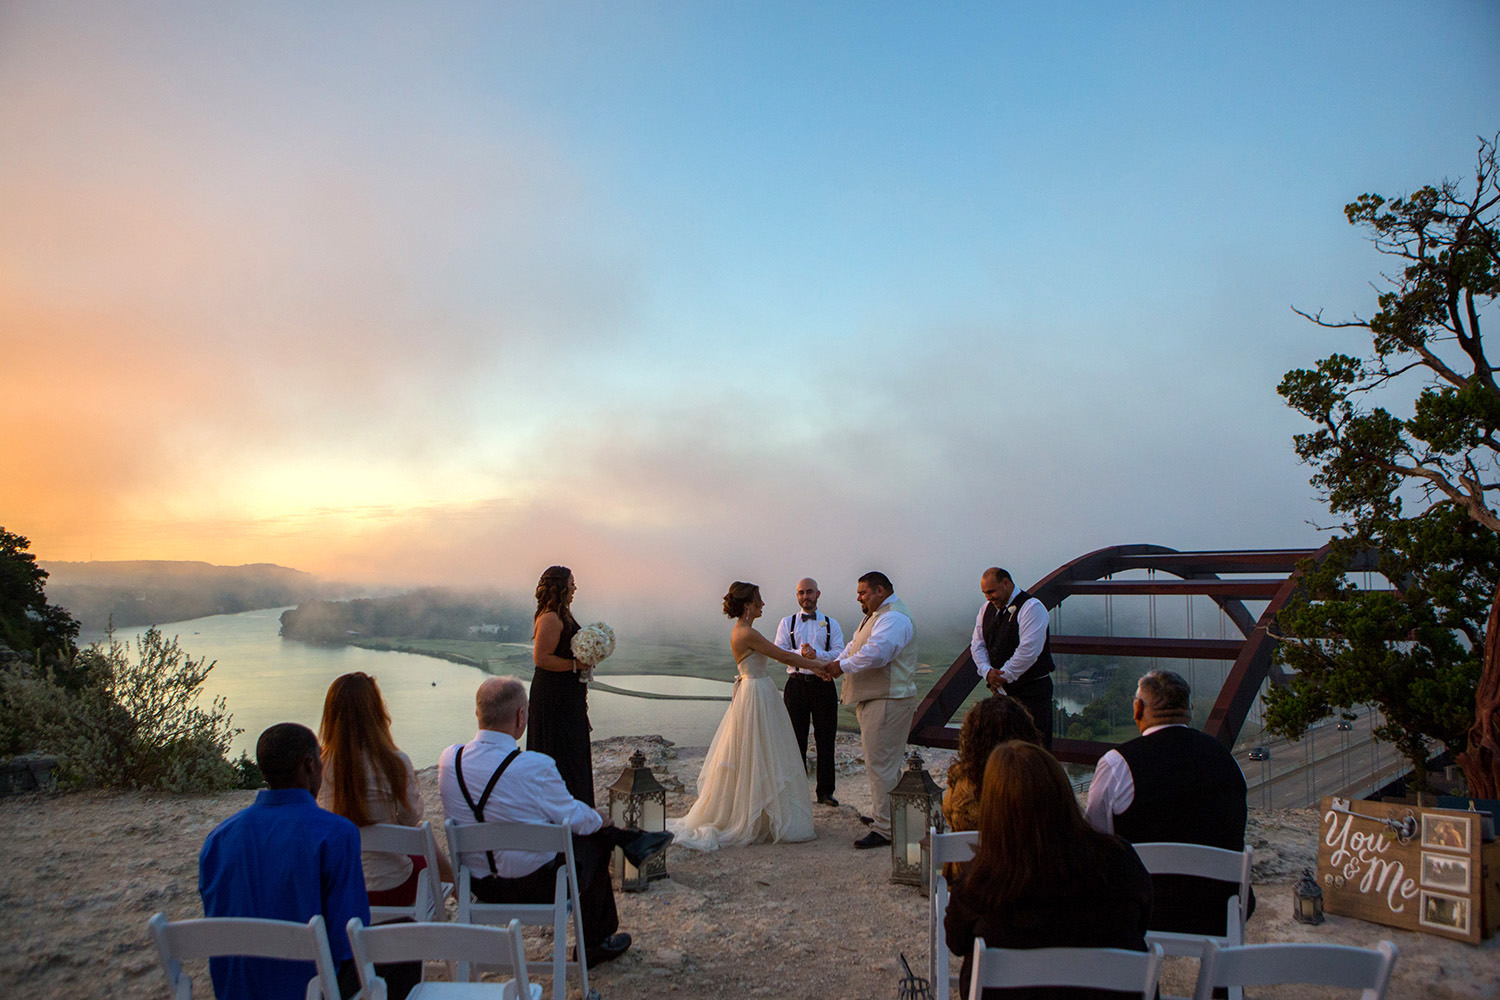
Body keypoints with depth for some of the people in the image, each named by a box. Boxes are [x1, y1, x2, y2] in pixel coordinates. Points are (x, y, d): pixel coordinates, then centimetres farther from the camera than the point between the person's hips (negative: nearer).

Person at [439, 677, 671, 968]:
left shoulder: (449, 759, -11)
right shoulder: (535, 767, -27)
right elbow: (574, 819, -13)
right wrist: (598, 818, 11)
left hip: (478, 884, 6)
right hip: (536, 886, -6)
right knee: (593, 842, 23)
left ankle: (632, 842, 37)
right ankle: (593, 946, 38)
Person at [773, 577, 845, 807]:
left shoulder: (831, 624, 9)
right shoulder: (787, 623, 9)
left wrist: (815, 653, -22)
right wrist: (801, 653, -22)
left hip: (823, 684, 0)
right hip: (796, 684, 0)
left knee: (826, 739, 3)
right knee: (796, 739, 6)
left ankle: (825, 792, 12)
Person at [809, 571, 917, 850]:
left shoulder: (894, 618, -17)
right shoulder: (876, 616, 20)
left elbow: (875, 654, -30)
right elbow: (854, 648, 20)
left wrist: (842, 666, -19)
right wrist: (829, 663, 3)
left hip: (888, 702, -11)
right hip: (873, 700, 11)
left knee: (881, 764, -8)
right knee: (881, 761, 18)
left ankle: (885, 829, -4)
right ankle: (880, 814, 28)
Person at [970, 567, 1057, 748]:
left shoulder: (1031, 607, -13)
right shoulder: (987, 608, 11)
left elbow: (1028, 650, -21)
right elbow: (977, 644, 10)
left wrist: (1004, 676, -15)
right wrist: (987, 671, -8)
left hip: (1032, 690, -6)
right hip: (1001, 689, 7)